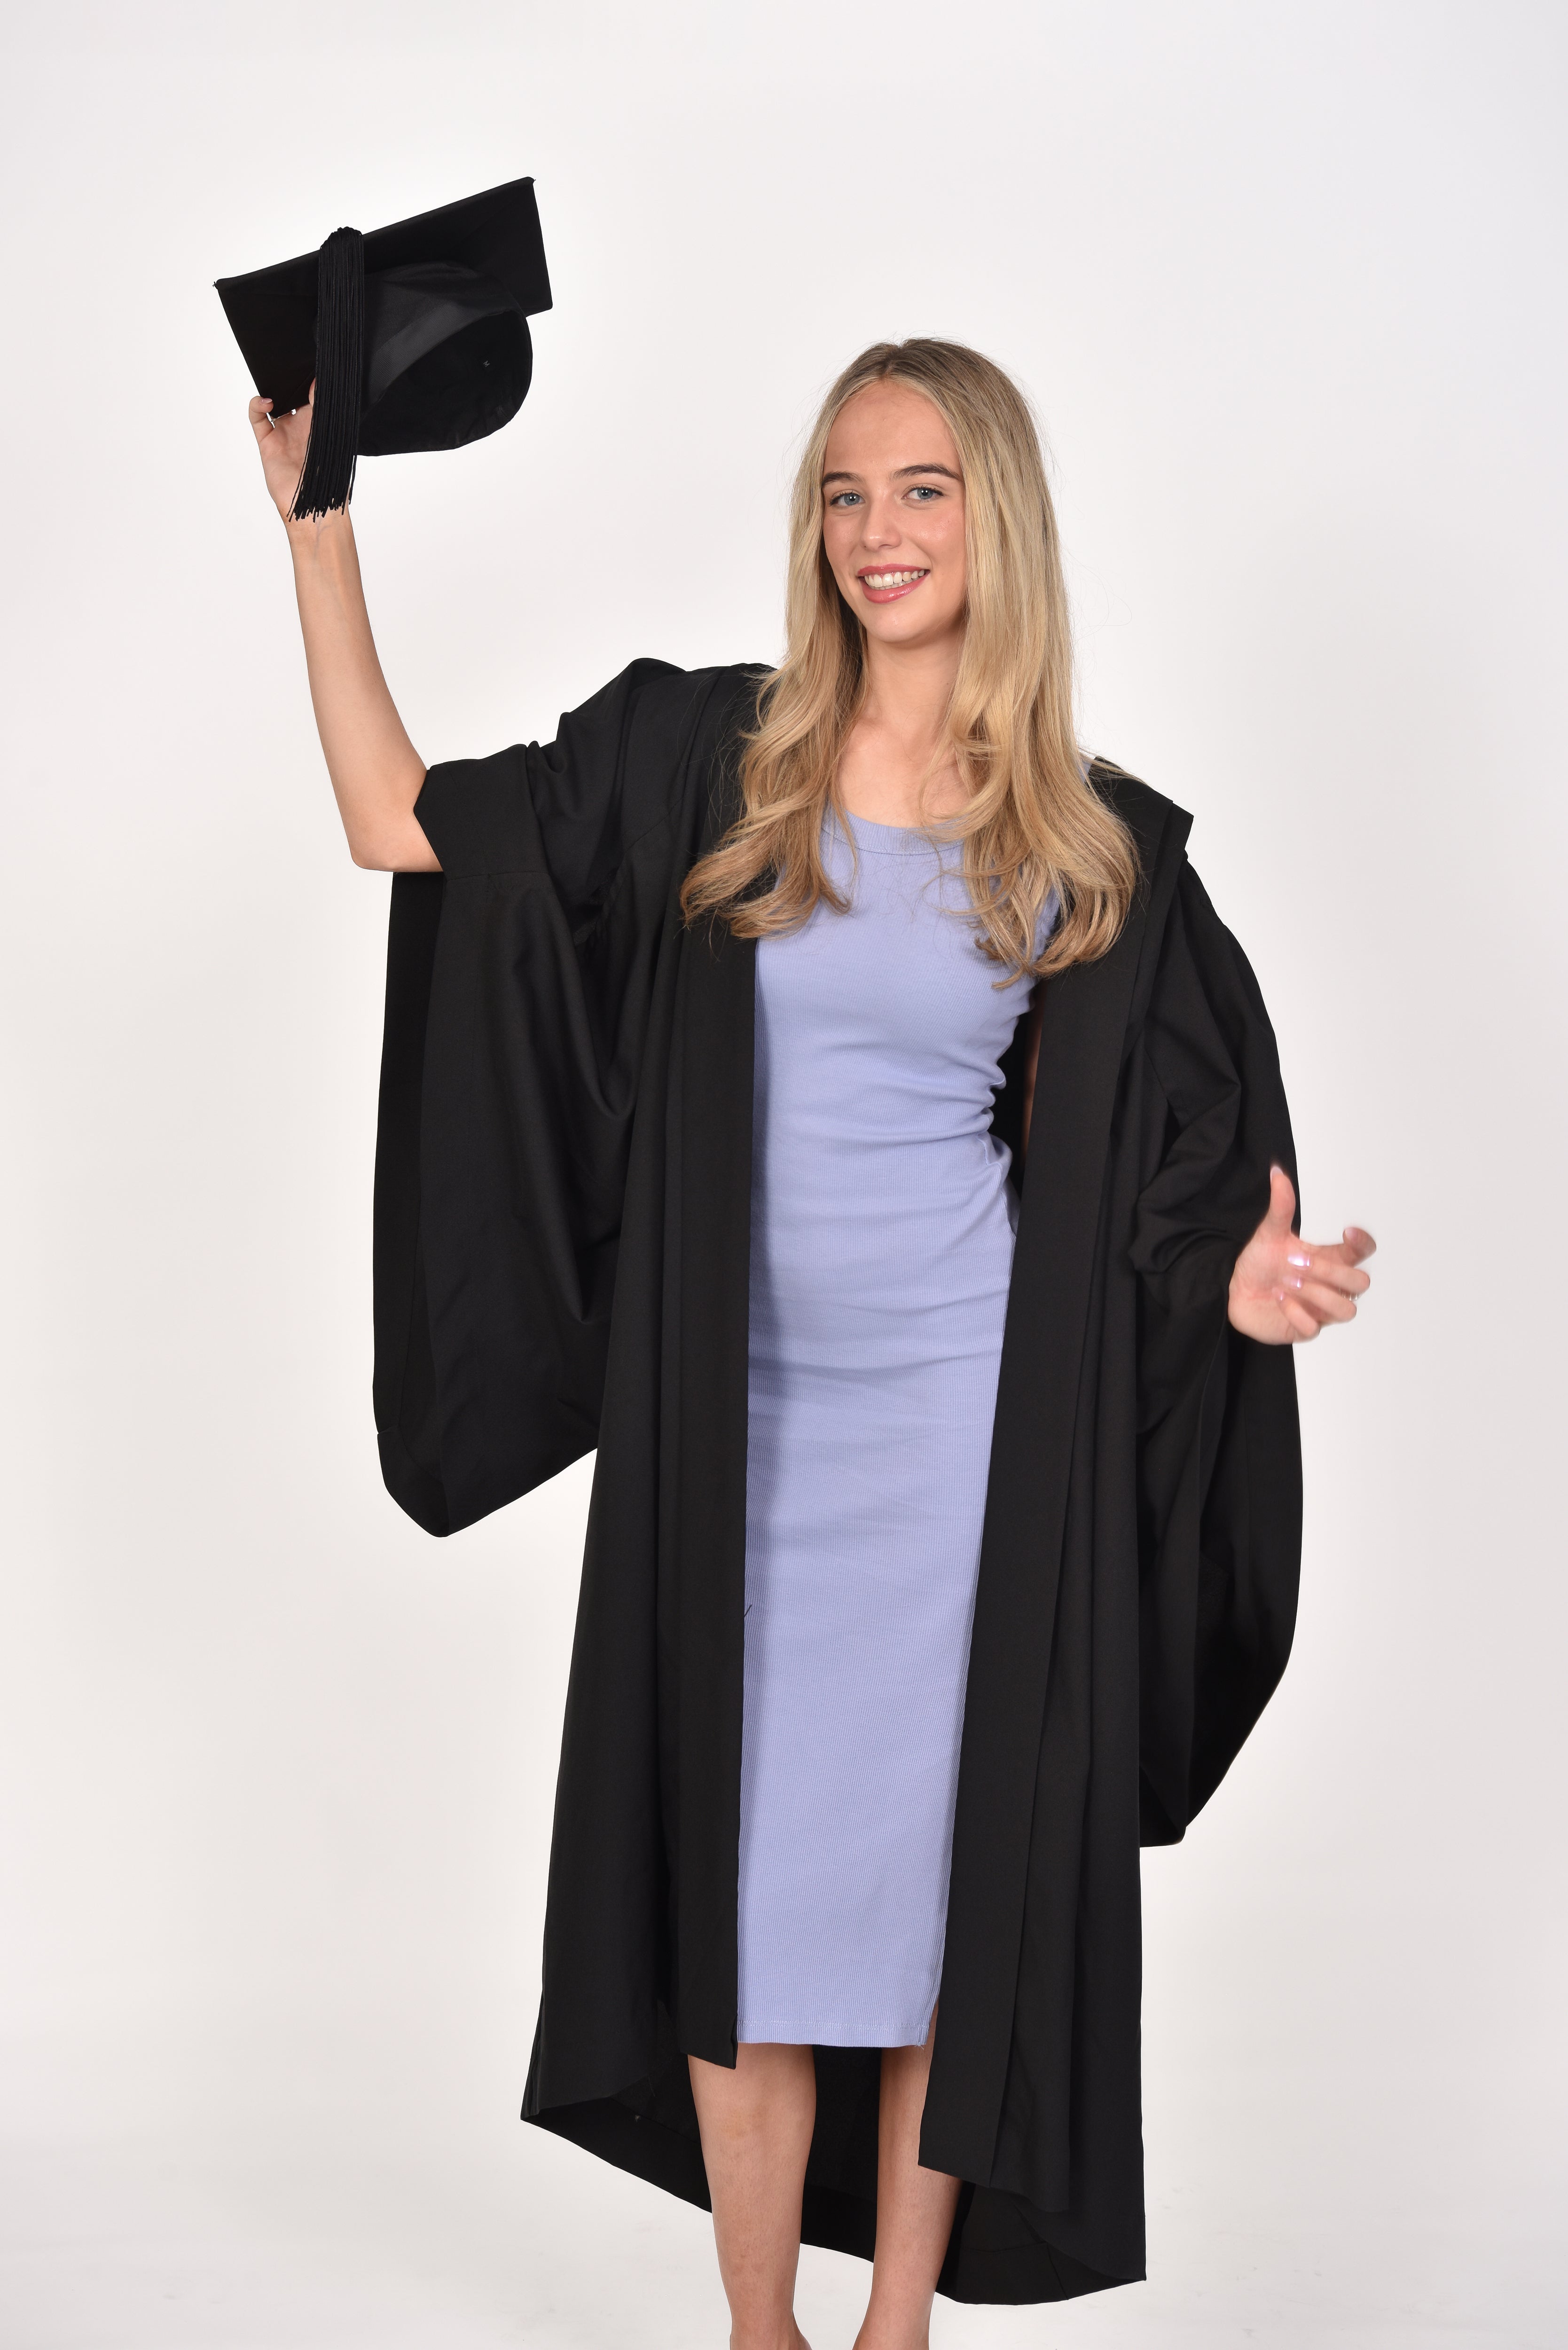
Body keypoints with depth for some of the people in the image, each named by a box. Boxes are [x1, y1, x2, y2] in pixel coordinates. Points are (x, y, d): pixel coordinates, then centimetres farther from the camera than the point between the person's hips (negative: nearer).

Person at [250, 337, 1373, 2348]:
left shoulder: (1102, 851, 0)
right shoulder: (696, 764, 1)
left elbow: (1167, 1177, 5)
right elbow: (404, 834, 0)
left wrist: (1239, 1282, -17)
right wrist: (318, 522, -2)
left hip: (969, 1425, -1)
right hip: (735, 1419, 1)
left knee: (942, 1869, 6)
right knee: (736, 1864, 7)